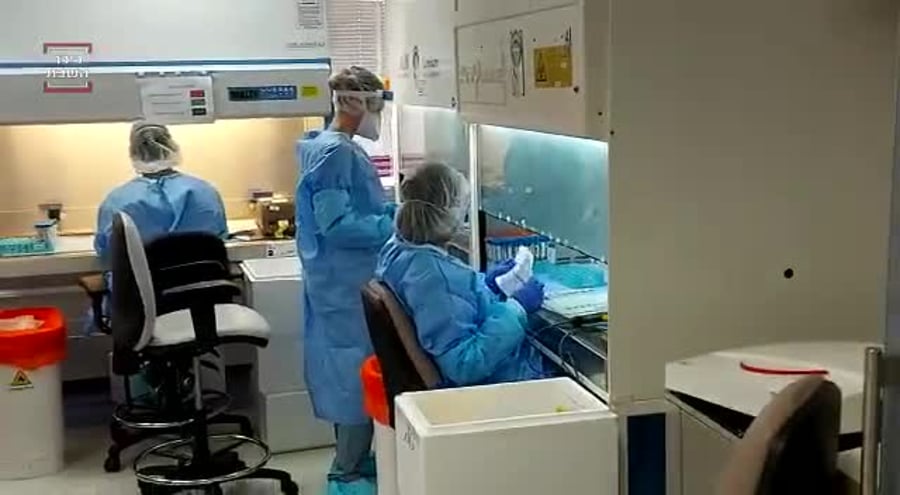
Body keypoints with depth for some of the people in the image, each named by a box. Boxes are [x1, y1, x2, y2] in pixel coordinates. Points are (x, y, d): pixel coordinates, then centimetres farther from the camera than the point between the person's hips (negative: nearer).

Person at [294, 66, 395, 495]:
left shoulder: (342, 150, 13)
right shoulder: (334, 152, -19)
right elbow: (335, 225, -25)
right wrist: (398, 226, -20)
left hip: (351, 280, 10)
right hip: (345, 284, -10)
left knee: (352, 372, 17)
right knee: (360, 374, -2)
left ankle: (354, 460, 29)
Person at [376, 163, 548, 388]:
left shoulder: (400, 248, -1)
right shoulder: (432, 275, -31)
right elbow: (464, 365, -31)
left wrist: (485, 285, 10)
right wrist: (516, 307, -24)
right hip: (503, 384, -9)